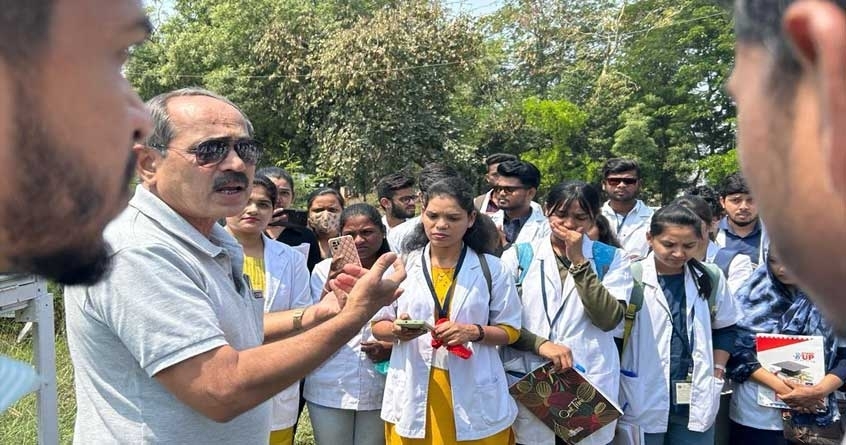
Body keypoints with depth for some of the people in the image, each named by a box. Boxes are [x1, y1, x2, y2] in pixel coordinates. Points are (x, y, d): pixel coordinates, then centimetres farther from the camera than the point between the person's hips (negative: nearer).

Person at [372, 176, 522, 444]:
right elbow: (378, 326, 6)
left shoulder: (490, 268, -1)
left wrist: (474, 332, -15)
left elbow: (510, 330, 3)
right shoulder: (403, 266, 1)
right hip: (413, 397, 1)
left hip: (474, 398, -1)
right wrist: (396, 330, -16)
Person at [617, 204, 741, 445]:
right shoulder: (632, 276, -11)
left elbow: (725, 328, 17)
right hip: (643, 401, -3)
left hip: (696, 401, 3)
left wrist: (717, 371, 9)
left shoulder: (711, 278, 3)